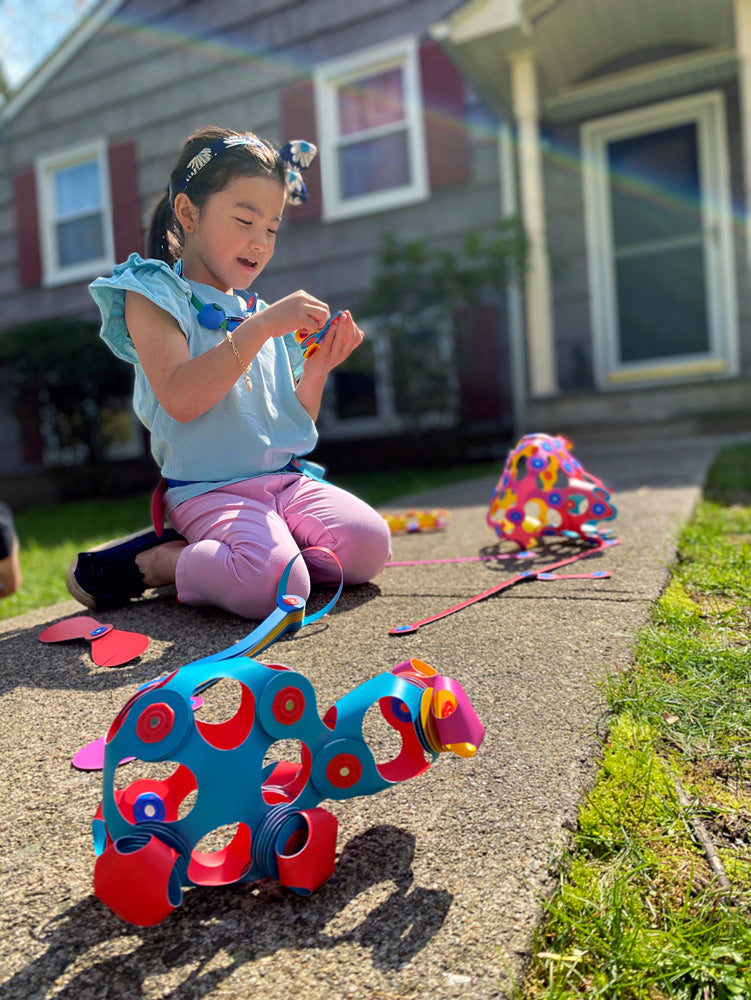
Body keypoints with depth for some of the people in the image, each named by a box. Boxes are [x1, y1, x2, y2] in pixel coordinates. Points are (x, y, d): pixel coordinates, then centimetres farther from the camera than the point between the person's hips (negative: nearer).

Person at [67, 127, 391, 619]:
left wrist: (316, 370, -1)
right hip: (209, 490, -6)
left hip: (286, 479, 7)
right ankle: (149, 562, -3)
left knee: (369, 544, -15)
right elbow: (181, 400, -18)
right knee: (274, 585, -30)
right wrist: (261, 327, -19)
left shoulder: (265, 315, 17)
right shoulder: (154, 296, 0)